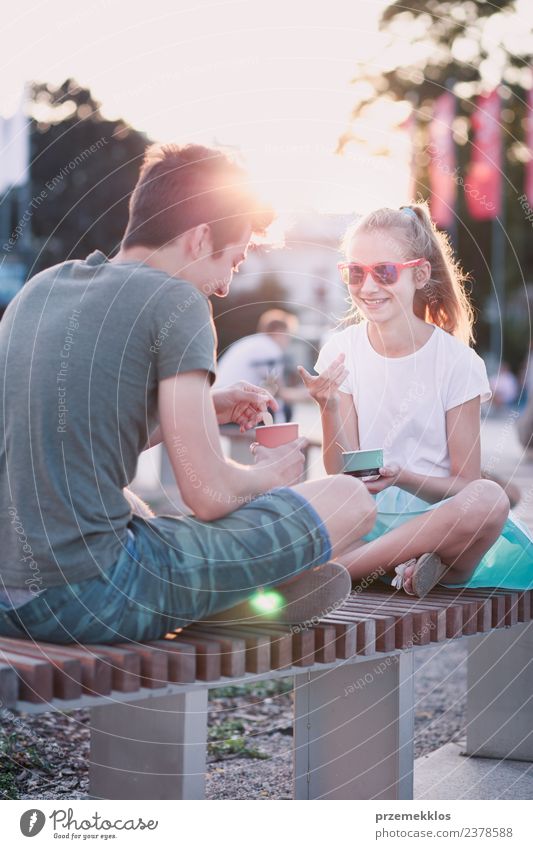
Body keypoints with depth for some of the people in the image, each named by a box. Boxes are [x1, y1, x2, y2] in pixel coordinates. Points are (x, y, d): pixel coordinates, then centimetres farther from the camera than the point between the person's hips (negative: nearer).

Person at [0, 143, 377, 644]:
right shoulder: (175, 300, -8)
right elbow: (209, 493, -11)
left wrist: (204, 408, 25)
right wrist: (267, 476, 12)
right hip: (92, 601, -8)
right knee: (351, 499, -1)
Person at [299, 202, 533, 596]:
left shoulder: (456, 361, -5)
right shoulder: (340, 353, 2)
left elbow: (466, 484, -3)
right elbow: (342, 475, -1)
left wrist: (404, 477, -22)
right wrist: (330, 408, -18)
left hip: (441, 520, -1)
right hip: (367, 520, 1)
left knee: (489, 498, -36)